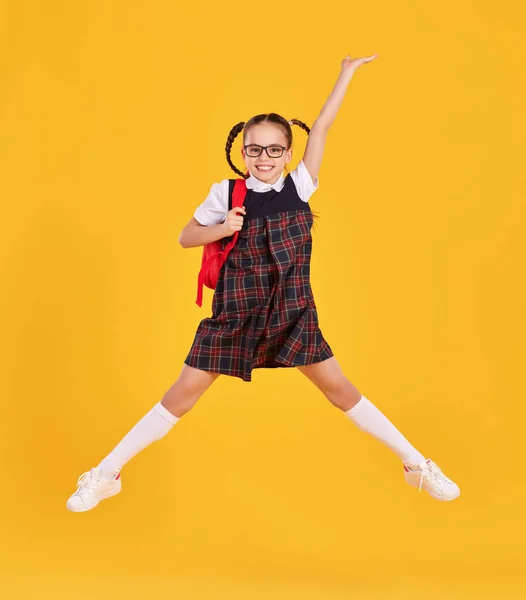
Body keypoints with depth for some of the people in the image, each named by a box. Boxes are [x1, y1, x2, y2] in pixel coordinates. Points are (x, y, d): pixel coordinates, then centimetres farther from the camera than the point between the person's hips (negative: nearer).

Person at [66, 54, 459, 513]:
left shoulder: (299, 187, -2)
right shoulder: (226, 194, -4)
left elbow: (322, 127, -1)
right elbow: (185, 238, 5)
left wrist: (348, 73, 1)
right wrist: (222, 229, -15)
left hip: (293, 315, 1)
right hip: (235, 315, -1)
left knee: (341, 390, 7)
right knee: (182, 395, 1)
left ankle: (417, 464, 19)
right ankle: (106, 474, 11)